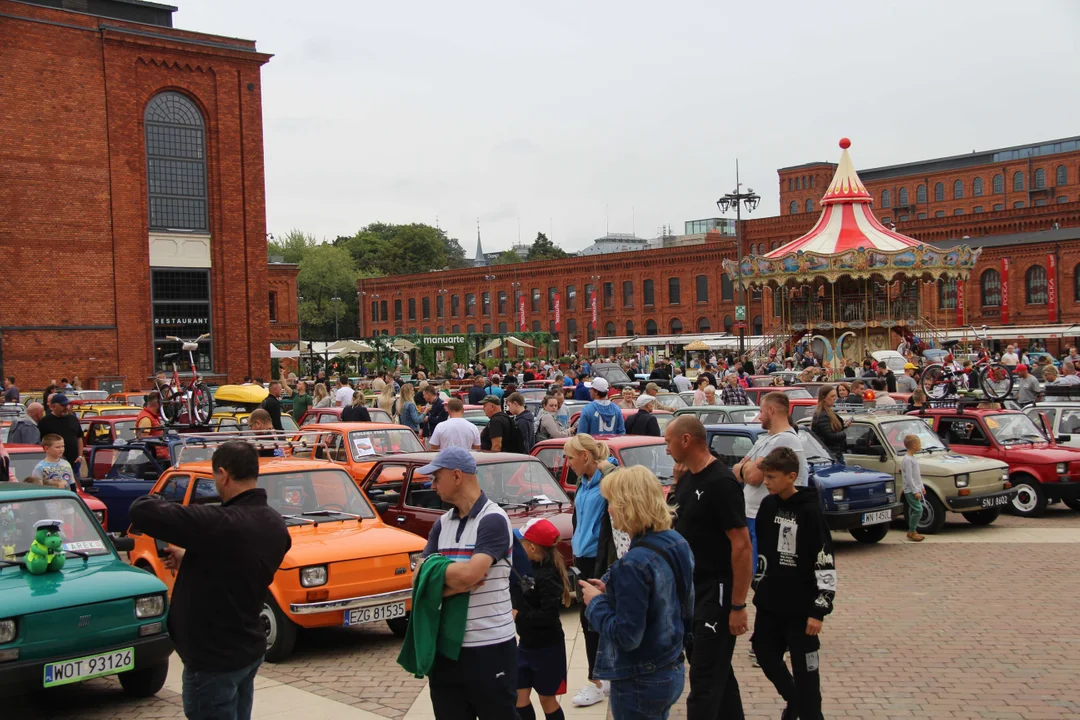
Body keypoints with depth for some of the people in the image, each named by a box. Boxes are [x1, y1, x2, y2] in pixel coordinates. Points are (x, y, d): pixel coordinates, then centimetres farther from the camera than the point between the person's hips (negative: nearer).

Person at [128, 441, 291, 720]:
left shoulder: (218, 523, -27)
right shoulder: (275, 524, -1)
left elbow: (141, 511, -25)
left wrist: (159, 500, -4)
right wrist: (189, 560, 15)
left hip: (214, 659, -8)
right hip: (249, 649, 8)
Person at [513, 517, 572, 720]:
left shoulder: (547, 576, -22)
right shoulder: (530, 567, 3)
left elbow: (549, 615, -27)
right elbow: (523, 600, 13)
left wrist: (519, 616, -22)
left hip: (547, 647, -8)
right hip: (527, 644, 8)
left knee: (547, 698, 6)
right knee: (519, 695, 10)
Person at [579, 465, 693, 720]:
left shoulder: (634, 564, -26)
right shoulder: (678, 543, 0)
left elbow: (626, 636, -25)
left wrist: (596, 602, -10)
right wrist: (613, 592, 8)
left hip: (640, 684, -8)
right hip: (672, 671, 8)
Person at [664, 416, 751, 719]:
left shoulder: (721, 483, -18)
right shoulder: (687, 478, 8)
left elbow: (742, 546, -21)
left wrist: (738, 606, -22)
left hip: (715, 592, -9)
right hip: (689, 590, 9)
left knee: (704, 682, -5)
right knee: (717, 670, 20)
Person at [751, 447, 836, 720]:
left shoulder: (810, 512, -15)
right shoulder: (768, 505, 3)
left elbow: (826, 566, -15)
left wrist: (819, 609, -17)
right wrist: (758, 585, 16)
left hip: (800, 607, -6)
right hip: (769, 603, 6)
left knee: (805, 668, 1)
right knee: (765, 653, 13)